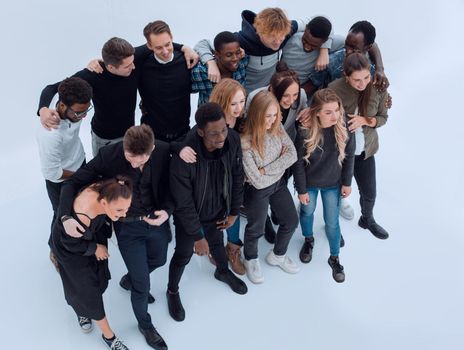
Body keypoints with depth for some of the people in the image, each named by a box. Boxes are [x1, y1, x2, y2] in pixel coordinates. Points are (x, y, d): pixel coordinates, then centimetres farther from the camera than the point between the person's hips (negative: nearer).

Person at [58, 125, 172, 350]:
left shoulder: (163, 151, -19)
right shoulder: (108, 155, -25)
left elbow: (170, 185, -4)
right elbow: (73, 183, -18)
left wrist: (167, 210, -22)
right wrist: (65, 216, -33)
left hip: (156, 219, 4)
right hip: (128, 226, -3)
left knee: (158, 260, 29)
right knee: (142, 283, 5)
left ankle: (129, 280, 62)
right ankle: (145, 325, 35)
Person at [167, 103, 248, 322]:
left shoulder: (233, 141, -25)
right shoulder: (184, 156, -39)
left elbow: (237, 177, -6)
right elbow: (183, 203, -28)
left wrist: (234, 211, 2)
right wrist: (197, 236, -19)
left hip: (217, 210, 4)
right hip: (189, 215, -4)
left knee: (217, 243, 31)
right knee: (183, 255, 18)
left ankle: (223, 272, 63)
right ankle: (172, 291, 48)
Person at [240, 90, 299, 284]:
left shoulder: (277, 127, -15)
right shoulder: (245, 142, -32)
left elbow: (292, 154, -16)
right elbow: (257, 181, -29)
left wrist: (266, 170, -25)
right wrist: (281, 161, -16)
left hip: (278, 183, 6)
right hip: (257, 191, -6)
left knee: (291, 221, 18)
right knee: (256, 228, 17)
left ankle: (278, 255, 46)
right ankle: (251, 259, 49)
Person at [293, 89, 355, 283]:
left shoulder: (344, 129, -23)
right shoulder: (305, 132, -29)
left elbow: (349, 157, -8)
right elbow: (299, 163, -17)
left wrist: (347, 182, -1)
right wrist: (301, 190, -9)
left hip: (333, 184, 1)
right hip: (309, 183, 0)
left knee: (332, 222, 11)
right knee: (307, 212, 24)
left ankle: (334, 258, 34)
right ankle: (308, 240, 55)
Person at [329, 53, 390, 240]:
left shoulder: (378, 88, -17)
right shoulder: (334, 89, -26)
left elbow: (383, 117, -5)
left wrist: (364, 120, -23)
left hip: (365, 150, 3)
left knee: (369, 192, 19)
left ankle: (367, 219, 52)